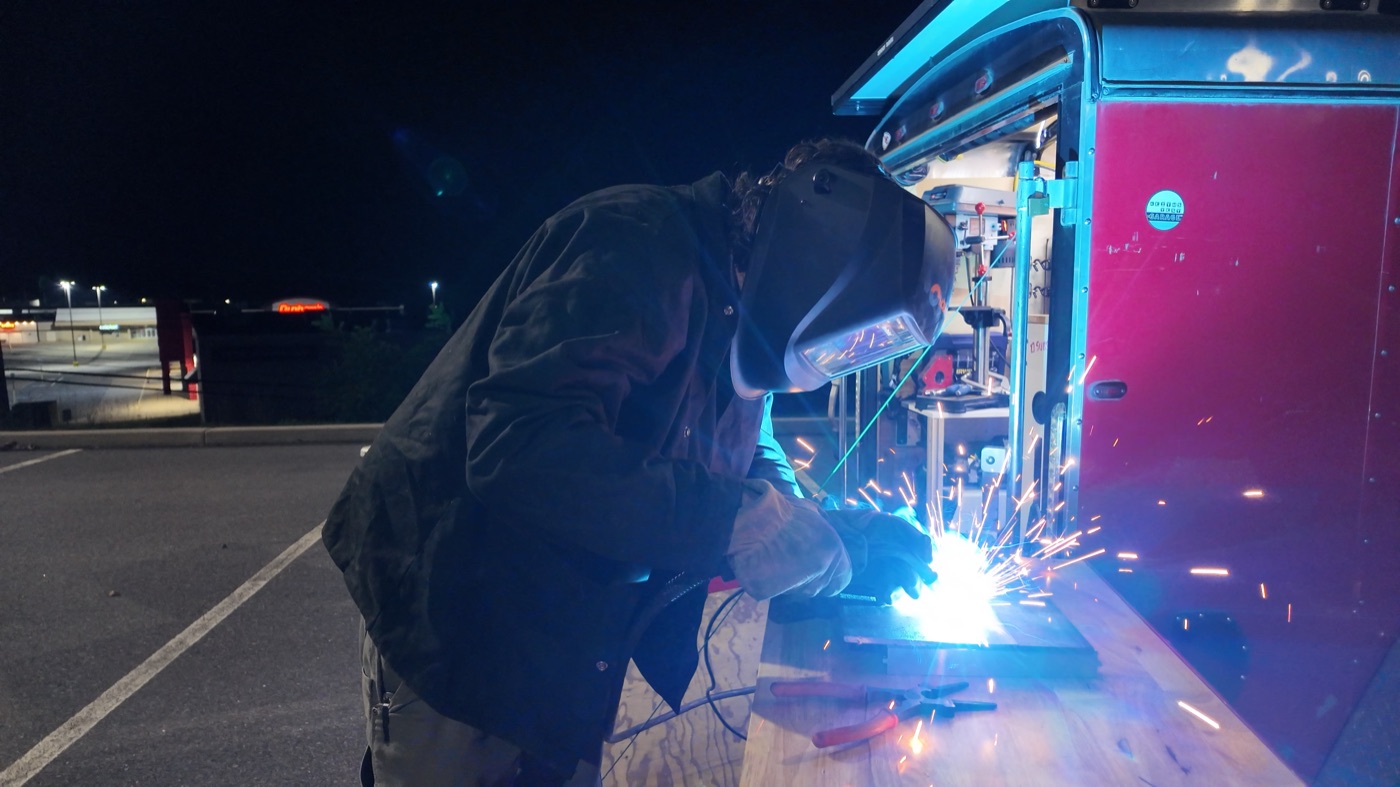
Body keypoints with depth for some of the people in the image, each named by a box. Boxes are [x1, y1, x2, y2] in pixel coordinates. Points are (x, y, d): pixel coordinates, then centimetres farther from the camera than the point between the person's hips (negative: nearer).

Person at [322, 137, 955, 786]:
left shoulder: (739, 318, 4)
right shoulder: (637, 242, -24)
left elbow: (753, 461, 14)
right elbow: (521, 450, -36)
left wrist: (848, 541, -5)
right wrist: (752, 526, -33)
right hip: (464, 627, -8)